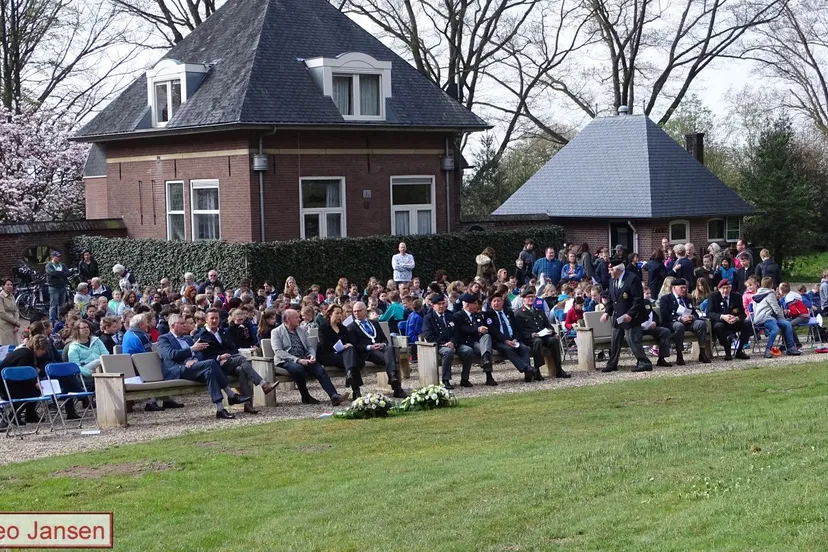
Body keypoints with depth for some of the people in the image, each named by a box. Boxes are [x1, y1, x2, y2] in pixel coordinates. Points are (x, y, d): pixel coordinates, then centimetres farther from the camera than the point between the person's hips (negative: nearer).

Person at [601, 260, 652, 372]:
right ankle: (612, 364, 24)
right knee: (615, 341, 14)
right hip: (617, 317, 8)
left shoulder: (632, 279, -16)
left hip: (630, 318, -8)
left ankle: (644, 363, -3)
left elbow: (638, 300, -18)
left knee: (633, 340, -10)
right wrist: (607, 312, 3)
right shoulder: (613, 281, 10)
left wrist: (630, 314, -23)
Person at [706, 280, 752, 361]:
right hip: (720, 322, -3)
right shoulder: (713, 296, -5)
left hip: (734, 323, 3)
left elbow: (742, 314, -1)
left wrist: (737, 318, -27)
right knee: (719, 326, -37)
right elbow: (709, 313, -15)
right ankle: (727, 352, -22)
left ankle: (739, 351, -8)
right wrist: (722, 317, -33)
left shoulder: (737, 296, 2)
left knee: (748, 324, -23)